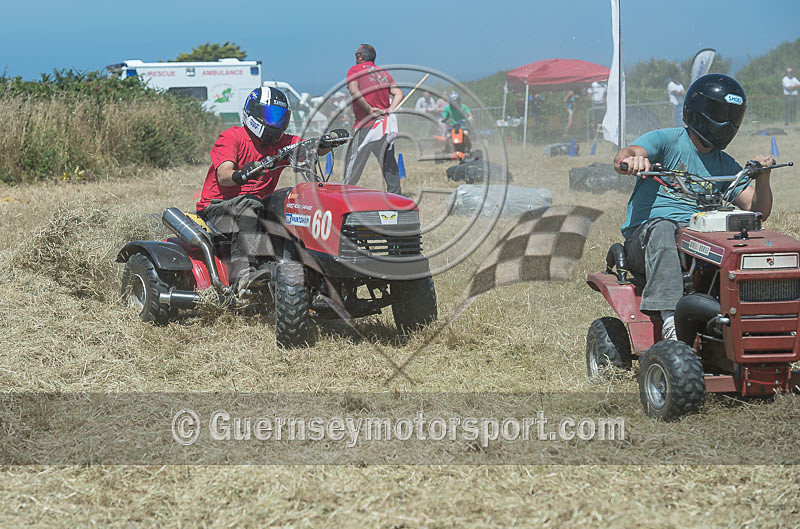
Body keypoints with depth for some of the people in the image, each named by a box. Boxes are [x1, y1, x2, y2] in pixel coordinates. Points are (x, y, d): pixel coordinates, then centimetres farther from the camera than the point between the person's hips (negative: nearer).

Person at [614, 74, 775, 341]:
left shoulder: (726, 166, 18)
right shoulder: (667, 140, 2)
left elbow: (758, 211, 11)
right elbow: (622, 158, -17)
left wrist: (762, 176, -9)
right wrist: (631, 160, -44)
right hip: (643, 235, -4)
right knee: (662, 229, -39)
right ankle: (671, 319, -49)